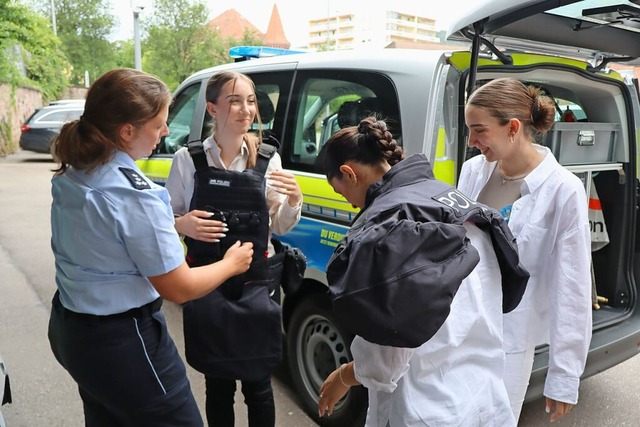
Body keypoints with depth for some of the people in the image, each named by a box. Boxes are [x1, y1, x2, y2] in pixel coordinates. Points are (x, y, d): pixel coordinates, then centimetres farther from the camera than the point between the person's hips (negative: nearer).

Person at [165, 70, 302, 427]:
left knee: (258, 383, 12)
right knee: (218, 383, 14)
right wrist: (182, 225, -19)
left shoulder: (268, 159, -1)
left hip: (258, 281, 1)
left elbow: (280, 227, 5)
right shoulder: (188, 159, -6)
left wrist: (294, 201, -14)